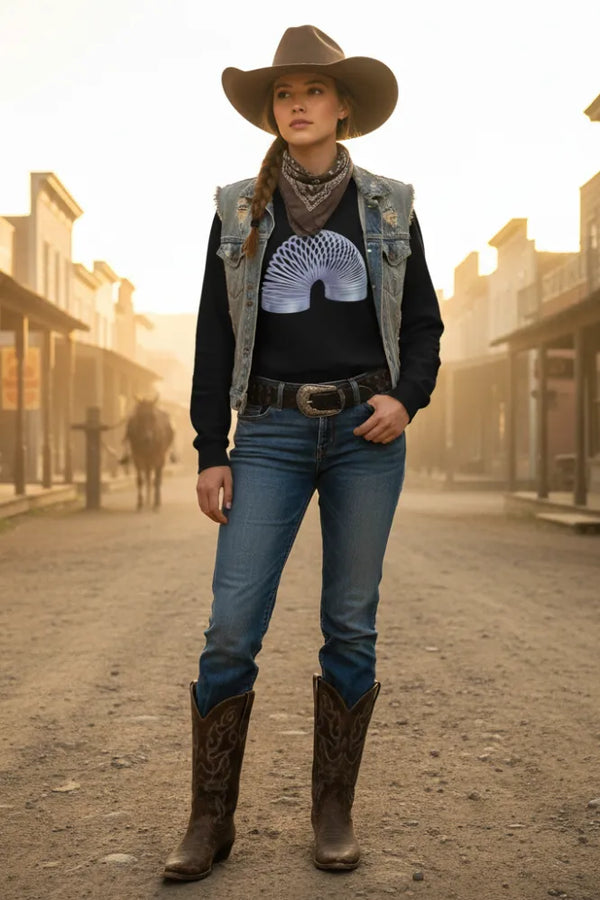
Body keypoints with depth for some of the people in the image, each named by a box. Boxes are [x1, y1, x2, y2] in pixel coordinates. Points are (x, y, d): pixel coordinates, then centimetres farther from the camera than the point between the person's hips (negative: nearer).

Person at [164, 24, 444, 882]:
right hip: (272, 431, 0)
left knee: (350, 625, 3)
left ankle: (334, 811, 16)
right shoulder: (238, 210, 8)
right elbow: (215, 338, 6)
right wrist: (210, 450, 1)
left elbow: (422, 322, 11)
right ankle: (211, 820, 6)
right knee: (232, 627, -7)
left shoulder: (388, 206, 8)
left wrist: (406, 398, -9)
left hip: (366, 431, 0)